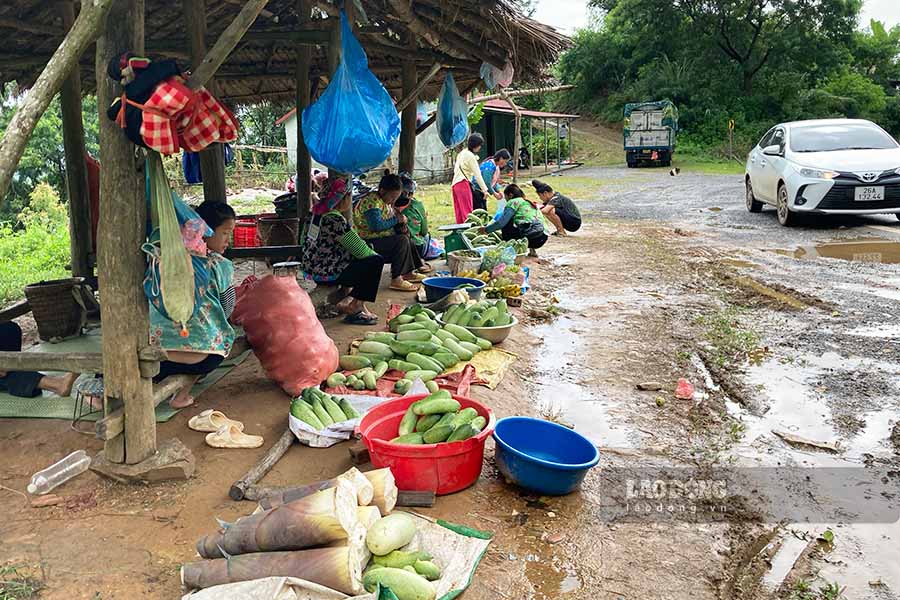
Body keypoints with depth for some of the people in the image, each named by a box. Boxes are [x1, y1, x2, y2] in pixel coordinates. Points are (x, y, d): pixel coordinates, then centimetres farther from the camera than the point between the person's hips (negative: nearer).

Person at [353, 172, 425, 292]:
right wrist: (396, 220, -19)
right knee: (402, 241, -24)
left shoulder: (385, 201, 13)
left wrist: (400, 218, 4)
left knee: (406, 237, 15)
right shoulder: (372, 201, -19)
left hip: (381, 238, 11)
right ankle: (396, 280, -24)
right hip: (368, 243, -11)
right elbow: (376, 226, -30)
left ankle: (409, 272, 19)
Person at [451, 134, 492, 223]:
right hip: (463, 184, -9)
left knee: (459, 212, 8)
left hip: (455, 184, 9)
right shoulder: (470, 156, -11)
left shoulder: (462, 153, 17)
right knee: (467, 212, -9)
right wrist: (485, 189, -13)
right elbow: (477, 174, -14)